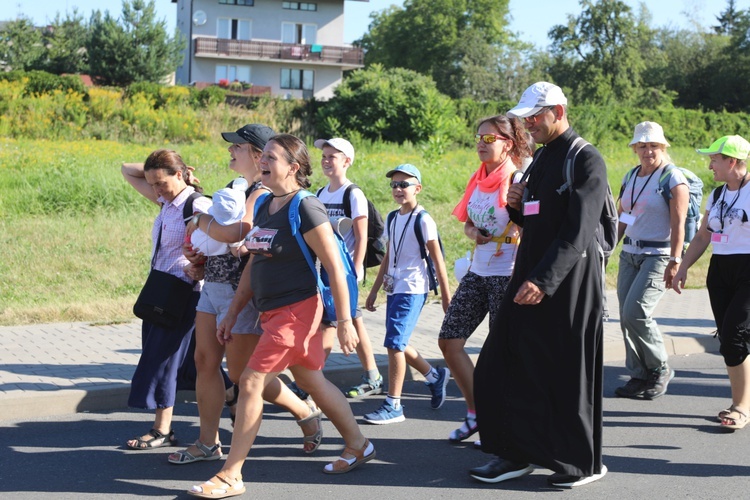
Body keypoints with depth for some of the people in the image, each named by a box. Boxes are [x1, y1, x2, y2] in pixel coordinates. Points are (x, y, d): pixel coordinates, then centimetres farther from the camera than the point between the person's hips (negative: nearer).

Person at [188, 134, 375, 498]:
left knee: (251, 383, -11)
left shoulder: (306, 209, -15)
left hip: (297, 310, -9)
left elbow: (335, 267, -16)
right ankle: (358, 445, 34)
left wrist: (344, 321, -17)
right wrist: (232, 313, 15)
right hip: (271, 311, 9)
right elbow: (254, 264, 16)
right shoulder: (263, 206, 9)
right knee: (312, 382, 18)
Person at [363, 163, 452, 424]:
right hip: (394, 288, 8)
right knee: (397, 344, 11)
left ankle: (393, 405, -5)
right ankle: (435, 375, 32)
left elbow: (437, 259, -7)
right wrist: (374, 290, 20)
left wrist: (446, 296, -7)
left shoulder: (423, 220, -9)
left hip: (413, 289, -8)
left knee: (394, 343, -12)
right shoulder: (392, 218, 13)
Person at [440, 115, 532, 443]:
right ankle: (475, 413, 18)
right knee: (449, 340, 5)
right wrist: (472, 233, -1)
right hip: (477, 272, 8)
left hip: (507, 275, -8)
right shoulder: (478, 179, 10)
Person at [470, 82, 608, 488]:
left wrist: (542, 281, -28)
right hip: (530, 276, 9)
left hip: (568, 282, -8)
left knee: (568, 374, 0)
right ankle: (515, 454, 17)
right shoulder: (540, 157, 16)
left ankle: (583, 462, 14)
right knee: (503, 366, 6)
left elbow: (577, 233, -21)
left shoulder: (586, 160, -11)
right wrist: (516, 206, 2)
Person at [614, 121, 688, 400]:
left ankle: (661, 369, 0)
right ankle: (639, 376, 13)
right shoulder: (630, 178, 13)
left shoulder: (673, 179, -7)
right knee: (626, 317, 3)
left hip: (658, 254, -7)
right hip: (630, 253, 7)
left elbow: (678, 223, -13)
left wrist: (675, 262, -19)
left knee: (635, 312, -18)